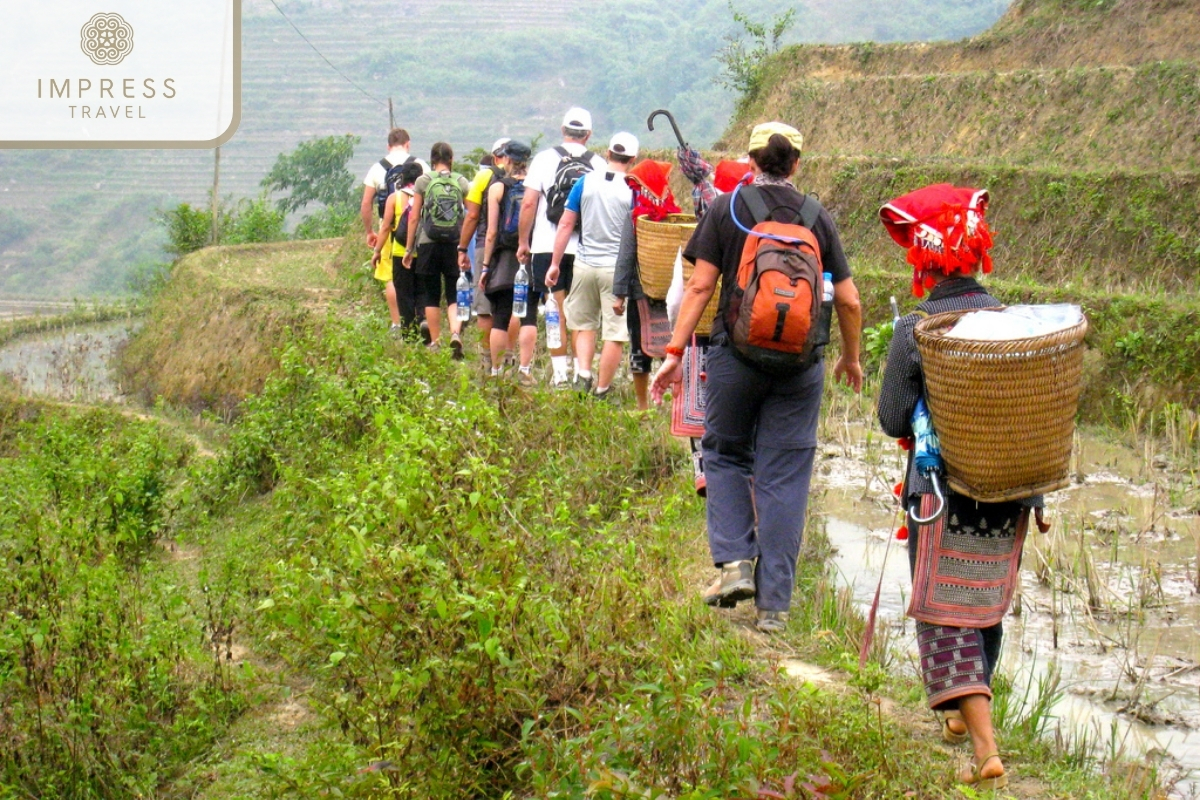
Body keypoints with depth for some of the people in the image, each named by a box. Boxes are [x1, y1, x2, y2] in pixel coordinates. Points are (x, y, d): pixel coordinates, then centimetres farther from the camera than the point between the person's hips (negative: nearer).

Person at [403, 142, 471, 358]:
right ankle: (455, 332, -15)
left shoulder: (423, 182, 1)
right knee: (454, 294, 7)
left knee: (431, 295, 8)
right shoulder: (461, 182, 4)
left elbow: (414, 218, 1)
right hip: (455, 243, 1)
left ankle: (435, 342, 12)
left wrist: (409, 248, 8)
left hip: (429, 243, -1)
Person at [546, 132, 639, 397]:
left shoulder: (585, 181, 2)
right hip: (618, 268, -3)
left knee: (584, 324, 20)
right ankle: (602, 391, 6)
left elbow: (566, 224, 3)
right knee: (615, 332, 4)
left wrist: (555, 264, 9)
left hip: (585, 265, 3)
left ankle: (582, 372, 2)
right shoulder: (633, 189, -6)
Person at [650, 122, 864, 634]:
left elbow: (700, 286, -6)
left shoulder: (726, 209, 0)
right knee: (785, 476, 4)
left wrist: (675, 351, -3)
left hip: (737, 353, -1)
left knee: (725, 453, 19)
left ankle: (734, 561, 1)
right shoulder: (817, 217, 6)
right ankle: (774, 602, 5)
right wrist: (851, 359, 22)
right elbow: (849, 301, 7)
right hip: (800, 362, 1)